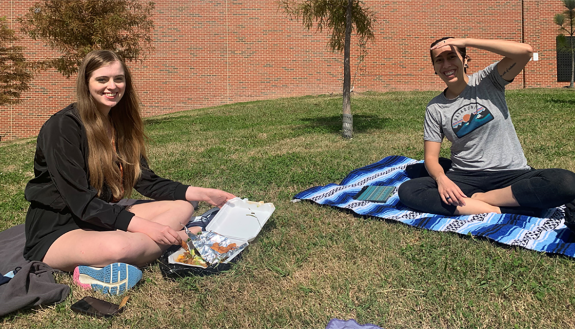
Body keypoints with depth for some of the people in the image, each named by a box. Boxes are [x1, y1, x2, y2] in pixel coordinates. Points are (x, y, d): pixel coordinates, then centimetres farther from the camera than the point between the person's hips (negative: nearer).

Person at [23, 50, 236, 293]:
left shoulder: (121, 123, 5)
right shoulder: (63, 127, -17)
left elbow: (145, 180, 5)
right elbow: (80, 201, -22)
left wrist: (201, 194, -5)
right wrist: (144, 226, -27)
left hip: (106, 216, 9)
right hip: (57, 230, -9)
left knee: (182, 207, -4)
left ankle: (101, 266, -16)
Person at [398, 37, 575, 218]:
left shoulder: (488, 80, 1)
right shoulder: (435, 108, 4)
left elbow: (525, 51, -17)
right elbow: (431, 157, 2)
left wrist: (466, 41, -17)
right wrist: (441, 179, -22)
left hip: (511, 174, -1)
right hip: (464, 178, 1)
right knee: (407, 190, -26)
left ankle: (480, 198, -18)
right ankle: (494, 211, -26)